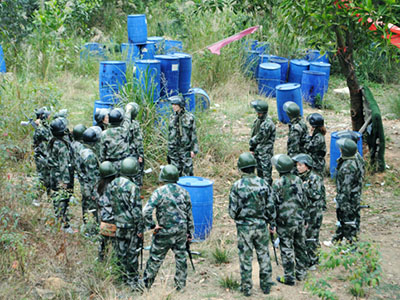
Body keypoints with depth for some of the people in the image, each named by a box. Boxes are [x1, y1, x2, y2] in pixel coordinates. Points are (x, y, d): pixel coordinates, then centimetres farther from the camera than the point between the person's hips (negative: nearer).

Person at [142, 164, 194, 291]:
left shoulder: (159, 192, -13)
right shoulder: (183, 192, 1)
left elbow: (146, 211, -22)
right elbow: (189, 214, 7)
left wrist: (152, 225, -10)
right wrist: (190, 232, 16)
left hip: (165, 233, -4)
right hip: (181, 231, 4)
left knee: (155, 259, 7)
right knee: (181, 258, 13)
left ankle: (146, 284, 17)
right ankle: (181, 284, 20)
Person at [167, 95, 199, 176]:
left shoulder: (189, 117, -4)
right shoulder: (172, 117, 9)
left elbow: (193, 134, -3)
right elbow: (170, 134, 15)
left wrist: (193, 149, -8)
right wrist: (169, 149, 13)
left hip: (186, 149, -4)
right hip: (174, 150, 4)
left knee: (187, 172, -5)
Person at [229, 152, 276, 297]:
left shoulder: (237, 186, -11)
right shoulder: (263, 183, -5)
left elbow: (233, 210, -7)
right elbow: (271, 206, 0)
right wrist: (272, 223, 13)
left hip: (244, 226, -2)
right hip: (261, 225, 2)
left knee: (245, 258, 7)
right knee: (264, 255, 14)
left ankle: (246, 287, 12)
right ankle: (266, 285, 21)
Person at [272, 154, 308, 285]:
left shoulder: (278, 184, -14)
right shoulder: (298, 180, 2)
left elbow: (275, 204, -13)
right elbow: (304, 200, 8)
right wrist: (305, 218, 18)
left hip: (285, 221, -6)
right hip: (299, 220, 6)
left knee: (287, 250, 2)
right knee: (300, 246, 16)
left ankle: (289, 277, 6)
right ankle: (301, 273, 25)